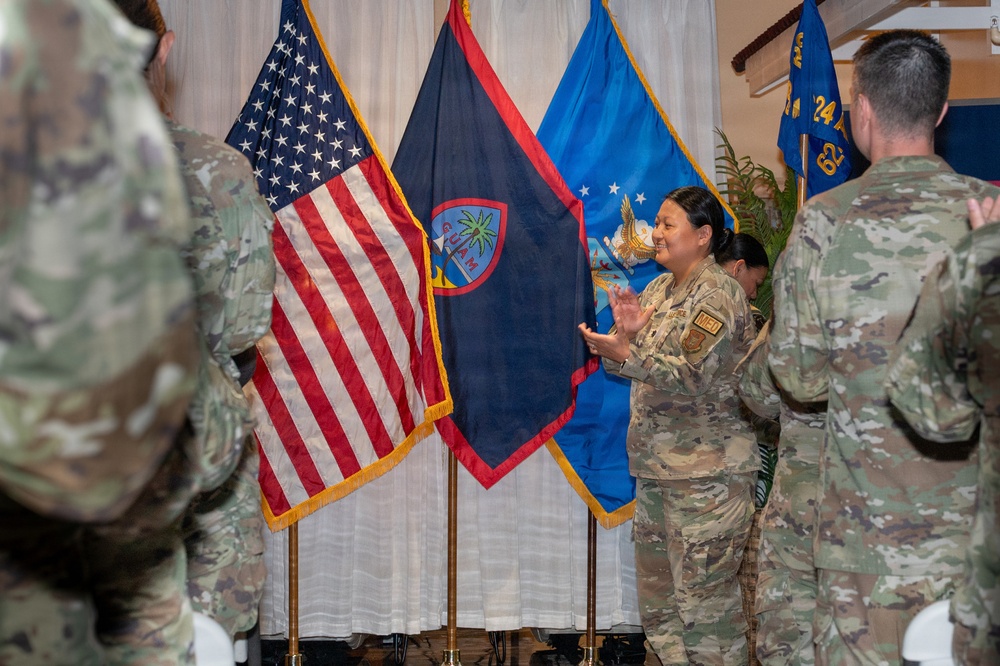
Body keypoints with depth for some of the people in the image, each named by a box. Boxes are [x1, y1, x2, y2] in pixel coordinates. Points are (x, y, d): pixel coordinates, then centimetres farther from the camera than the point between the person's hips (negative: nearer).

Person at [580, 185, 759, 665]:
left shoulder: (717, 294, -10)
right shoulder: (658, 289, 15)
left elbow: (692, 375, -20)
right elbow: (634, 365, 15)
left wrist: (625, 353, -27)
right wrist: (626, 331, -5)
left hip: (706, 471, -8)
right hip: (655, 464, 9)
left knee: (703, 595, -6)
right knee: (657, 590, 14)